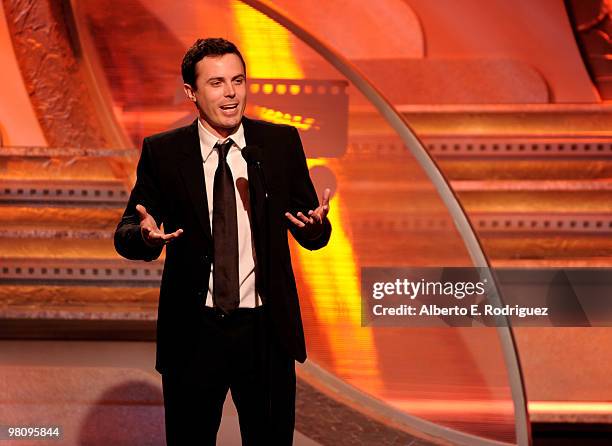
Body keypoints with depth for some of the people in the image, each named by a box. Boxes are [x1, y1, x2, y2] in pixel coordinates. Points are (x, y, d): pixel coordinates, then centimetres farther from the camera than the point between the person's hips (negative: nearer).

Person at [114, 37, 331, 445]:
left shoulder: (281, 143, 1)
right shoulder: (162, 152, -3)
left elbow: (311, 235, 4)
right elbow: (125, 235, -1)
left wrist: (315, 224, -20)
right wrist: (146, 235, -25)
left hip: (266, 329, 1)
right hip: (193, 331, -1)